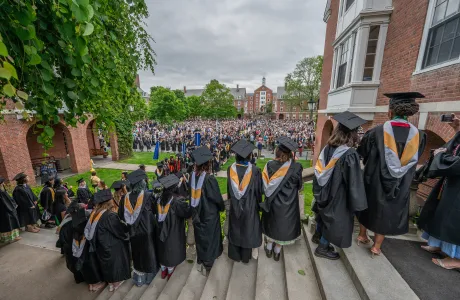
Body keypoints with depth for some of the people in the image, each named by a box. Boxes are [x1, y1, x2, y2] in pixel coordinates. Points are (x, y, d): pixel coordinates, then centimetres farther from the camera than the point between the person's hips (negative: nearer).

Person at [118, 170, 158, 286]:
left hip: (133, 233, 3)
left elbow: (121, 216, -1)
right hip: (147, 232, -3)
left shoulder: (125, 198, -11)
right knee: (148, 253, 19)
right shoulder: (148, 196, -22)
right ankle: (149, 276, 38)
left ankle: (139, 278, 39)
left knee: (138, 254, 23)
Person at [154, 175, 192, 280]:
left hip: (160, 231, 5)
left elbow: (154, 212, 4)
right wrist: (186, 204, -4)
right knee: (171, 250, 19)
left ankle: (163, 271, 46)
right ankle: (170, 272, 40)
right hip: (173, 232, -4)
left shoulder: (159, 199, -14)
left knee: (162, 250, 25)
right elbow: (188, 213, -20)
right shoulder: (177, 200, -31)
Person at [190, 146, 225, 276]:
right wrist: (222, 207, 5)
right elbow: (217, 198, -16)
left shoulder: (192, 176, -12)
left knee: (200, 238, 24)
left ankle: (200, 263, 44)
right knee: (209, 239, 17)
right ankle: (207, 266, 33)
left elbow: (191, 194, 0)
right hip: (209, 215, -5)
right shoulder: (210, 179, -28)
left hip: (197, 214, 6)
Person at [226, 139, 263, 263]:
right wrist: (258, 203, 6)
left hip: (234, 205, 2)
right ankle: (245, 256, 38)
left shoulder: (231, 169, -14)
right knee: (247, 230, 19)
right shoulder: (254, 170, -21)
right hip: (250, 206, -2)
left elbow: (229, 189, -1)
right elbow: (258, 189, -10)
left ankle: (235, 255, 40)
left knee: (235, 229, 21)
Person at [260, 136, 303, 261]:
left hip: (272, 203, 1)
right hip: (287, 204, -1)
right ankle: (277, 251, 38)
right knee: (282, 226, 20)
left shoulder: (269, 165, -18)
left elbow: (264, 186, -11)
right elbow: (300, 186, -6)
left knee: (272, 224, 24)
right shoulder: (296, 167, -20)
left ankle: (269, 249, 40)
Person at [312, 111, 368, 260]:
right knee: (334, 221, 14)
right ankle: (322, 248, 30)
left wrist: (318, 192, 15)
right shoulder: (350, 154, -25)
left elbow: (319, 171, 3)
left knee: (323, 217, 25)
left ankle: (319, 239, 46)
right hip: (338, 196, -6)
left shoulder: (327, 148, -7)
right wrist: (357, 203, -9)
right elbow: (354, 182, -22)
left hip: (324, 193, 6)